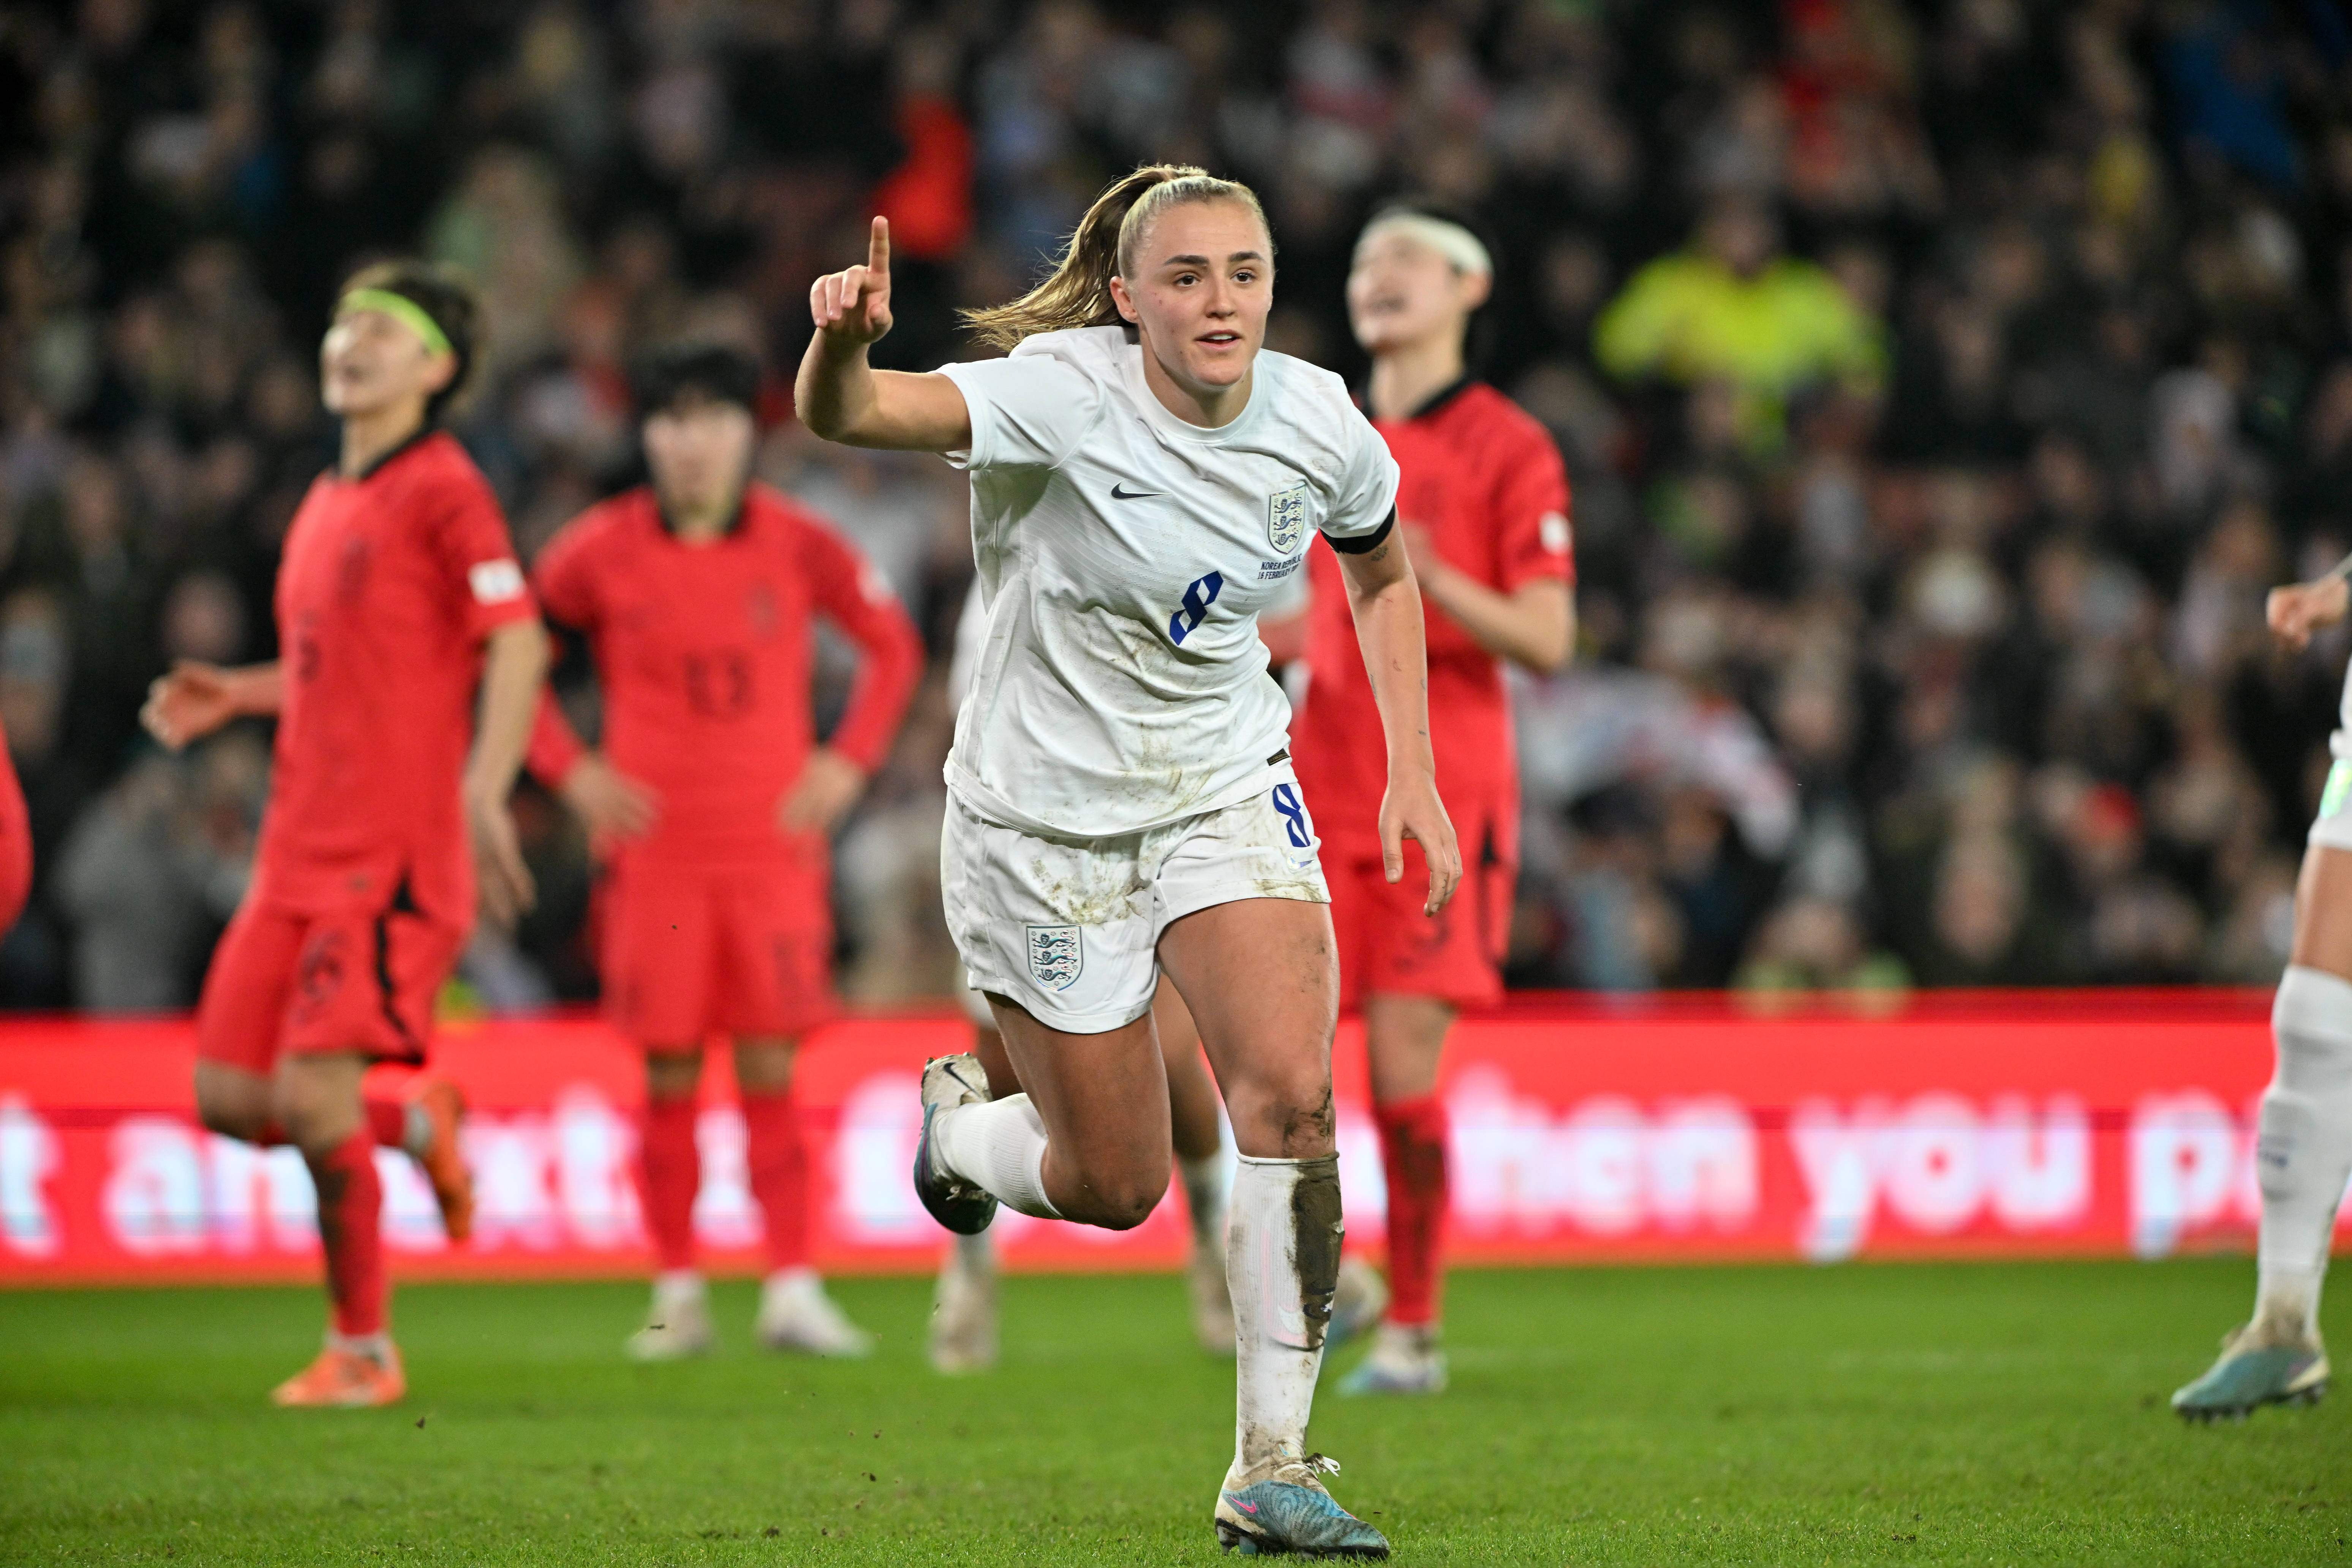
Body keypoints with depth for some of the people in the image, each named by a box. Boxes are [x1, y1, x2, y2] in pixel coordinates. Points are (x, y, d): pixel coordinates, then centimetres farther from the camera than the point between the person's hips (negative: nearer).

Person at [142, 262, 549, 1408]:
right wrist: (231, 696, 14)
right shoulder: (328, 500, 18)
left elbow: (518, 644, -16)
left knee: (313, 1099, -13)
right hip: (300, 852, 8)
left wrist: (483, 790, -28)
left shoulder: (442, 489, -8)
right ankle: (417, 1128, 28)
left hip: (393, 859, -8)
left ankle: (362, 1350, 3)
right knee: (228, 1098, 3)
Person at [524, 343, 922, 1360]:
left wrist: (849, 760, 5)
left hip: (774, 846, 0)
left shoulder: (798, 546, 1)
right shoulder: (602, 551, -1)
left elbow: (893, 645, 14)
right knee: (670, 1076, 0)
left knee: (771, 1073, -3)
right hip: (654, 848, 0)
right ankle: (678, 1298, 8)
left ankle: (793, 1293, 0)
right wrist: (568, 768, 2)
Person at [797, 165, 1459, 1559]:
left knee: (1291, 1091, -20)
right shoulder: (1066, 397, -22)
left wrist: (1414, 775, 7)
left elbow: (1382, 571, 13)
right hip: (1045, 818, -3)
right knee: (1116, 1188, 4)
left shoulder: (1320, 425, -9)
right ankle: (963, 1125, 42)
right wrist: (843, 346, -59)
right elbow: (849, 414, -35)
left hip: (1228, 791, 3)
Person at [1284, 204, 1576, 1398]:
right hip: (1324, 791, 5)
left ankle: (1414, 1328, 3)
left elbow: (1546, 641, -7)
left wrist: (1434, 582, -22)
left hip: (1441, 796, -5)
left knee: (1405, 1065, -9)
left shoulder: (1509, 448, -2)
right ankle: (1333, 1271, 17)